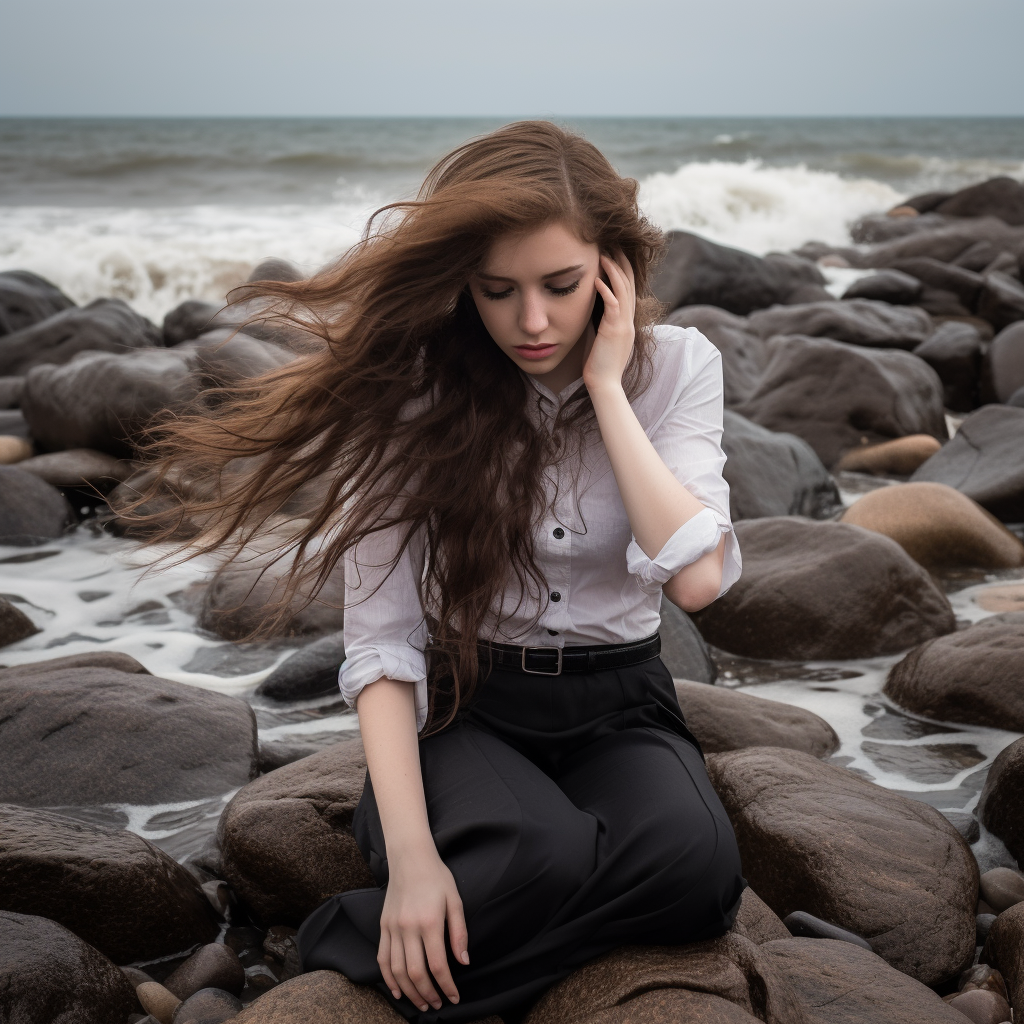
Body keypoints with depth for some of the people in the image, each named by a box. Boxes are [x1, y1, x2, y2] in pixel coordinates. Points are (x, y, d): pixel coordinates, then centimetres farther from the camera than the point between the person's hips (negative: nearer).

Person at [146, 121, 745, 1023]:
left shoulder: (677, 366, -4)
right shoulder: (415, 386, -9)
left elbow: (697, 578, -19)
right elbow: (382, 639, -13)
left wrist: (606, 386, -18)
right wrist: (411, 853, -24)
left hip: (618, 709, 3)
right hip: (462, 708, -2)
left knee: (695, 862, -33)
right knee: (541, 858, -37)